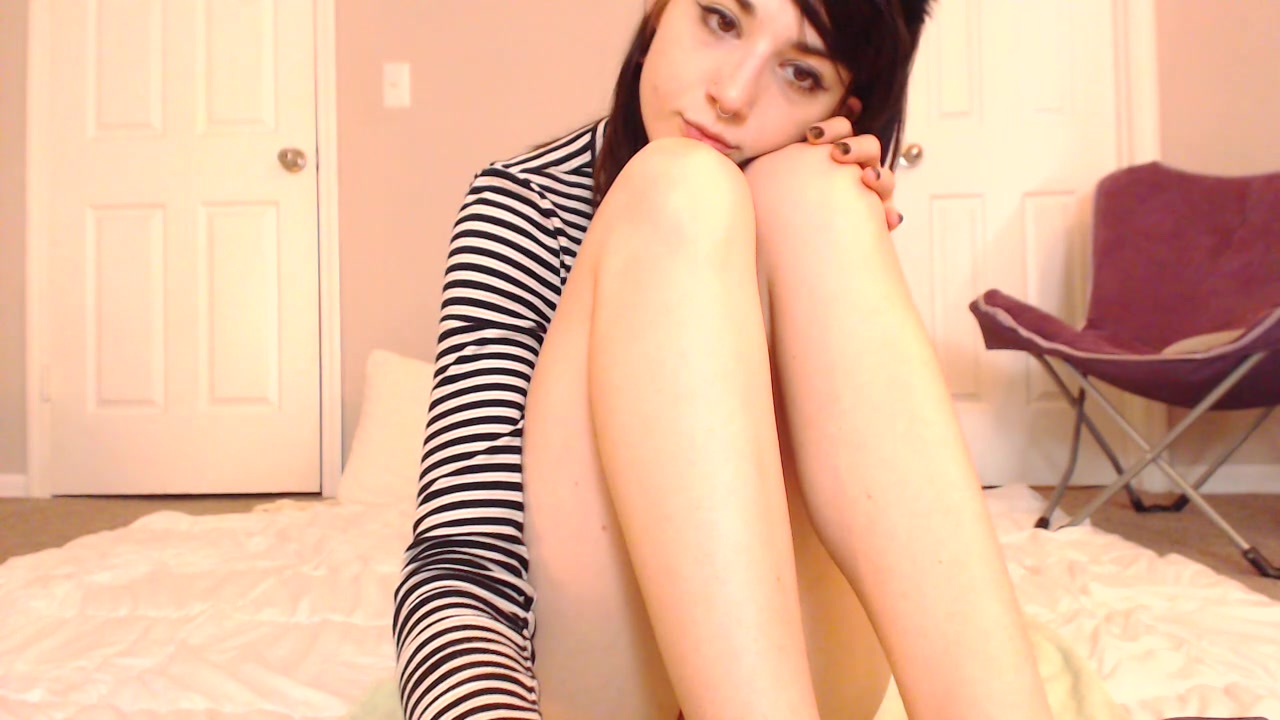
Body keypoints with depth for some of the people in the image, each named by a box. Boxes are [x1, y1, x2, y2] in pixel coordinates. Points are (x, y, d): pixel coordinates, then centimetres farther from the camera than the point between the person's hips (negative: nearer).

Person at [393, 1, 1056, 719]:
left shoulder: (809, 209, 3)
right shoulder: (525, 203, -8)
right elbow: (463, 558, -20)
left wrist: (838, 285, -17)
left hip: (800, 652, 3)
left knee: (809, 188, -19)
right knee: (681, 186, -22)